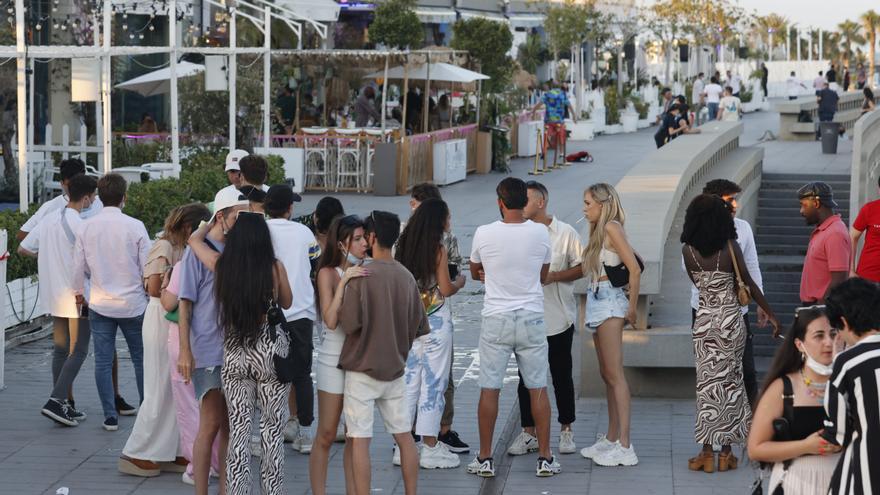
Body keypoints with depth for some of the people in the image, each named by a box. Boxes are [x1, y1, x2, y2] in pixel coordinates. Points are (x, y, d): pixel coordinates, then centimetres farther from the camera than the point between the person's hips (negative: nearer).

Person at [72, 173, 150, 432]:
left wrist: (79, 294, 22)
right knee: (140, 359, 11)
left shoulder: (86, 228, -3)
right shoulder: (135, 227, -11)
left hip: (100, 304, 2)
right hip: (132, 304, -2)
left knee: (103, 361, 6)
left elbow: (78, 267, 3)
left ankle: (110, 416, 6)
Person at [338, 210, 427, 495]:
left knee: (359, 440, -1)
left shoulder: (362, 276, -14)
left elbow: (349, 324, -18)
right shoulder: (406, 277, 2)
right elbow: (419, 327, 6)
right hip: (395, 368, 5)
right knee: (404, 436, 13)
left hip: (362, 368, -5)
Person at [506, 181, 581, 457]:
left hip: (558, 317, -3)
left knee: (562, 376, 6)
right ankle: (529, 433, 15)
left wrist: (554, 276, -16)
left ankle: (566, 430, 18)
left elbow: (581, 268, -1)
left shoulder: (565, 233, -3)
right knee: (526, 377, 6)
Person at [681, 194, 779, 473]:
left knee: (708, 382, 5)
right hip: (731, 319, -1)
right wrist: (771, 315, 4)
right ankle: (726, 453, 11)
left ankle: (707, 453, 4)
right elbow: (749, 284, -5)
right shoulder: (730, 247, -10)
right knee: (731, 380, 9)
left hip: (704, 320, 1)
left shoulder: (688, 251, -6)